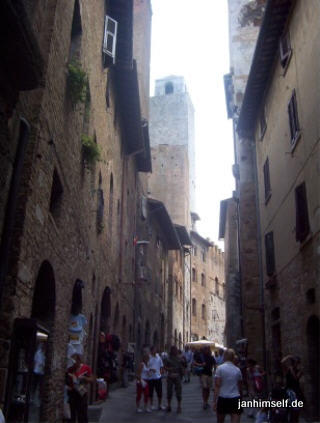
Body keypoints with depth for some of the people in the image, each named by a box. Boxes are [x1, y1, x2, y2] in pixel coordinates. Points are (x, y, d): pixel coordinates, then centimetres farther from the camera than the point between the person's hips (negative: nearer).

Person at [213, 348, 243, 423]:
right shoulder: (237, 370, 5)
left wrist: (214, 401, -9)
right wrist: (241, 397, 27)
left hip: (223, 398, -2)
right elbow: (240, 387, 13)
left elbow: (217, 386, -11)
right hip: (235, 398, 2)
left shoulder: (220, 368, -6)